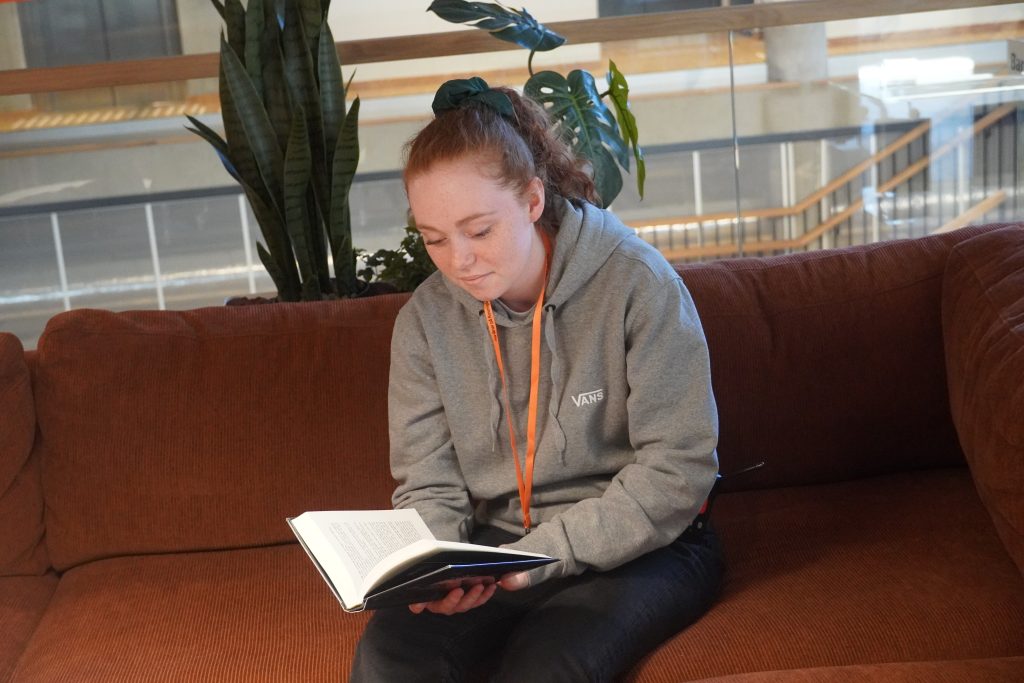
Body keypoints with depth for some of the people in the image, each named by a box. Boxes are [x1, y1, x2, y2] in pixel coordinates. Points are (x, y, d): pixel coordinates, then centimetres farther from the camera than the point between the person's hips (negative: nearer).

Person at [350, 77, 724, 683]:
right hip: (498, 542, 3)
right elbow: (430, 488, 4)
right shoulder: (425, 319, -1)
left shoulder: (636, 283, -13)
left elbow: (678, 467, -14)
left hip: (639, 549, -3)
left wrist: (544, 554, -22)